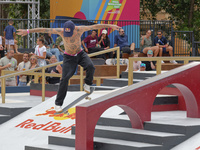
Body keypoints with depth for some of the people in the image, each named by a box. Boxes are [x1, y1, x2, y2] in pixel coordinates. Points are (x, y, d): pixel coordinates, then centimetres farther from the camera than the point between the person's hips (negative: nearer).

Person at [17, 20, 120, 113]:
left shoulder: (80, 29, -21)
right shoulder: (60, 31, -22)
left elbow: (95, 26, -14)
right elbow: (44, 30, -21)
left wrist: (110, 26, -14)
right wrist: (28, 31, -22)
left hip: (80, 54, 1)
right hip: (69, 58, -1)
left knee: (90, 67, -29)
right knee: (64, 79, -14)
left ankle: (87, 84, 1)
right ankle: (58, 104, -4)